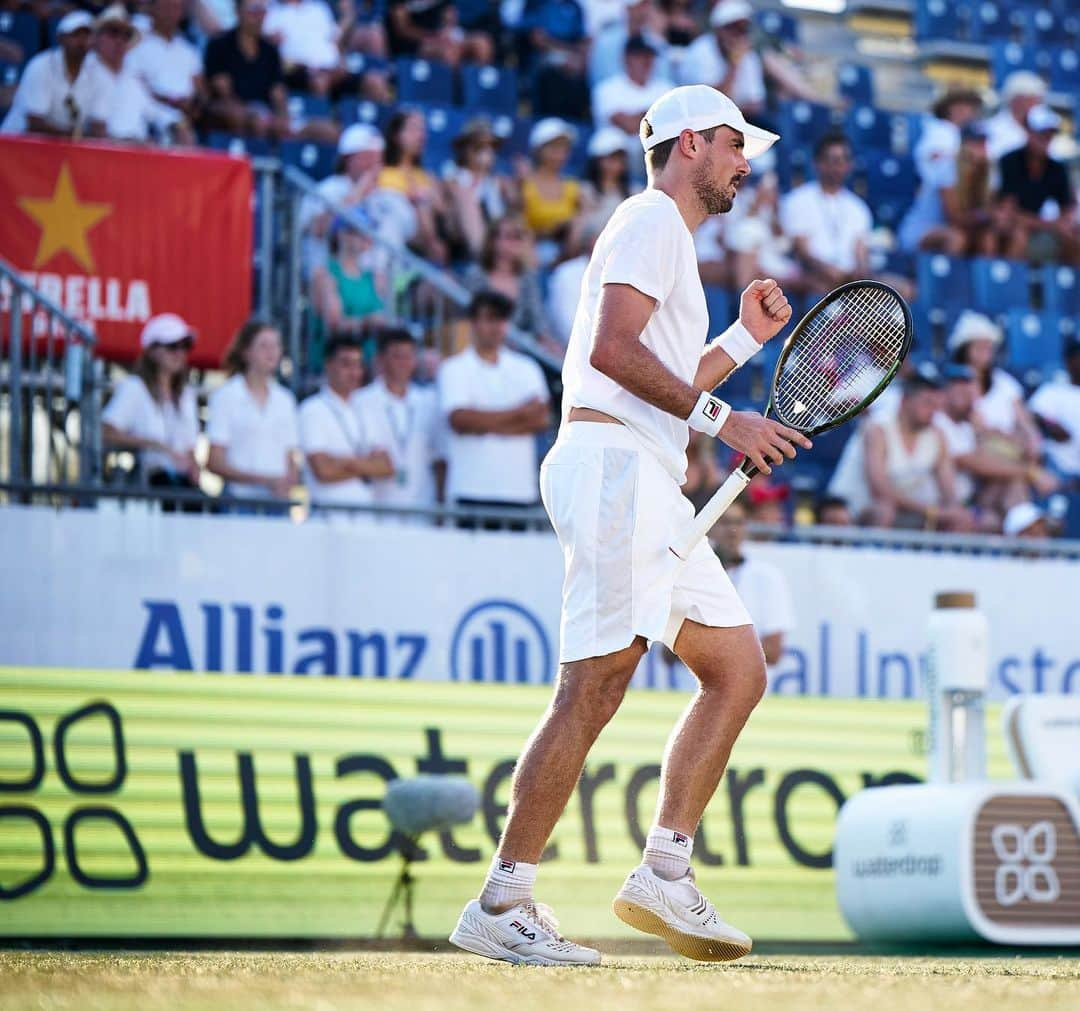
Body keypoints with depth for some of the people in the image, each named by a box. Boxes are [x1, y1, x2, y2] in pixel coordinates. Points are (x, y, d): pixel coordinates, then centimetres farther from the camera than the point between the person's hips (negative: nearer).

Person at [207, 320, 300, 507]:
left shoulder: (284, 400, 15)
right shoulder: (226, 397, 1)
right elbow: (214, 463, -4)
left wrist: (288, 484, -7)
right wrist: (264, 480, -13)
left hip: (277, 499, 4)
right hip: (240, 498, -4)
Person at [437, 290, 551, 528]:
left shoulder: (526, 368, 15)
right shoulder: (455, 369, 5)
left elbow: (542, 419, 2)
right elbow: (459, 419, -9)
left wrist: (488, 425, -8)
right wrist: (518, 413, -4)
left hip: (519, 488, 3)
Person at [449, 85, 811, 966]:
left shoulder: (671, 240, 29)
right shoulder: (651, 220, -2)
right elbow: (613, 350, -17)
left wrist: (745, 339, 26)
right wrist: (721, 417, -17)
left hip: (651, 492, 11)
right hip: (612, 465, -11)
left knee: (739, 668, 6)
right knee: (595, 688, -15)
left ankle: (663, 875, 5)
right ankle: (499, 907, -15)